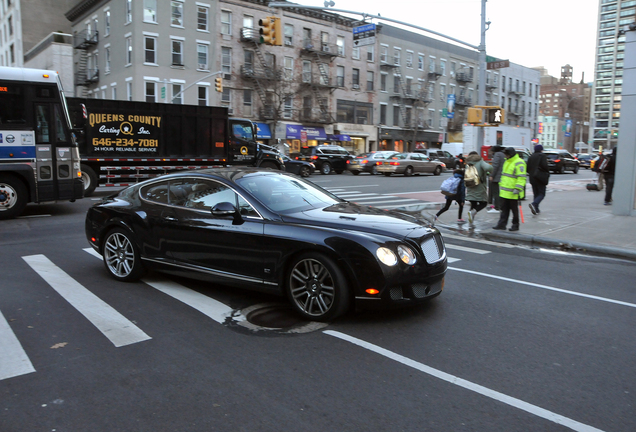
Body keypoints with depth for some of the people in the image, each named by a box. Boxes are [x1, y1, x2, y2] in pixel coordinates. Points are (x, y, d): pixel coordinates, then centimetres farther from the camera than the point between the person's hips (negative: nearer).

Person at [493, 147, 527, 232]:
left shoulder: (519, 163, -14)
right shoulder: (507, 161, 16)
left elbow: (521, 177, -20)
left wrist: (517, 188, -25)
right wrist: (501, 184, 25)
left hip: (512, 192, -8)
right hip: (505, 191, 8)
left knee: (514, 208, 3)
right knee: (504, 208, 8)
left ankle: (515, 225, 14)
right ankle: (502, 224, 11)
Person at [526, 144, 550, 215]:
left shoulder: (531, 156, 11)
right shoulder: (542, 156, -6)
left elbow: (528, 168, 10)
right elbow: (544, 166, -16)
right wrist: (548, 172, 2)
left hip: (532, 178, 6)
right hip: (541, 177, -6)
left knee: (536, 193, 13)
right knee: (541, 194, -2)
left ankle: (536, 209, 11)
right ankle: (534, 204, -27)